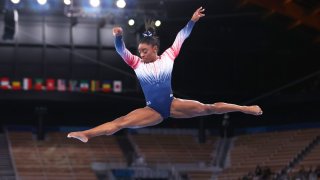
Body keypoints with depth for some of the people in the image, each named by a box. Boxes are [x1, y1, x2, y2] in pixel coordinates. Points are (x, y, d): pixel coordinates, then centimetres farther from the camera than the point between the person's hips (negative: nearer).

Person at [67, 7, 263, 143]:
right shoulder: (137, 64, 1)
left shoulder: (168, 57, 2)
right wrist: (118, 37, -32)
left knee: (206, 108, -7)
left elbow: (180, 38, 4)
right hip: (153, 110, 0)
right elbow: (122, 51, -12)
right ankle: (86, 134, -33)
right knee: (122, 121, -18)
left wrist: (192, 21, -1)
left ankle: (246, 108, 1)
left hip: (173, 104, 0)